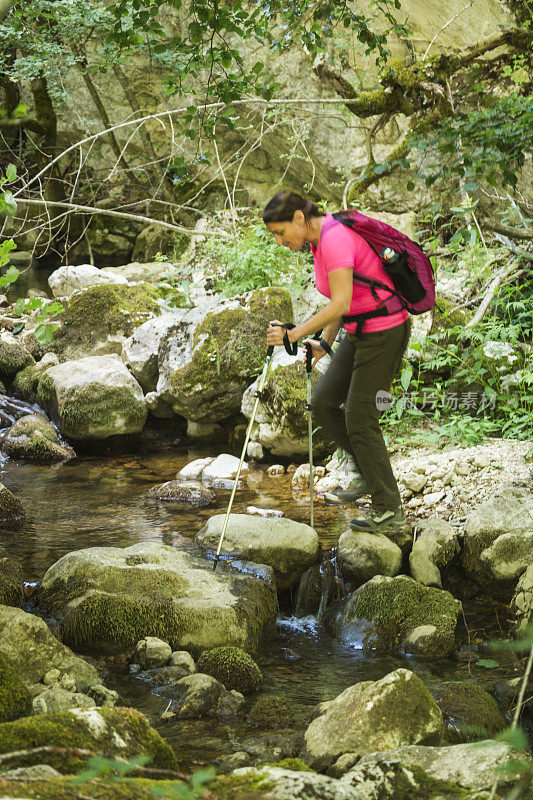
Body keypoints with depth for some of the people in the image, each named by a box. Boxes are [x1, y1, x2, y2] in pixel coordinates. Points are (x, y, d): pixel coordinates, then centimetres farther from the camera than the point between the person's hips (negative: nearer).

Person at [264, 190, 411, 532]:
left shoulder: (335, 239, -22)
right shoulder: (320, 241, 8)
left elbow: (341, 304, -29)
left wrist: (295, 334, -26)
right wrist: (325, 344, 17)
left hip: (384, 333, -9)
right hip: (359, 333, 9)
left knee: (359, 420, -3)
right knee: (323, 403, 9)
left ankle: (389, 510, 7)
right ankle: (370, 472, 22)